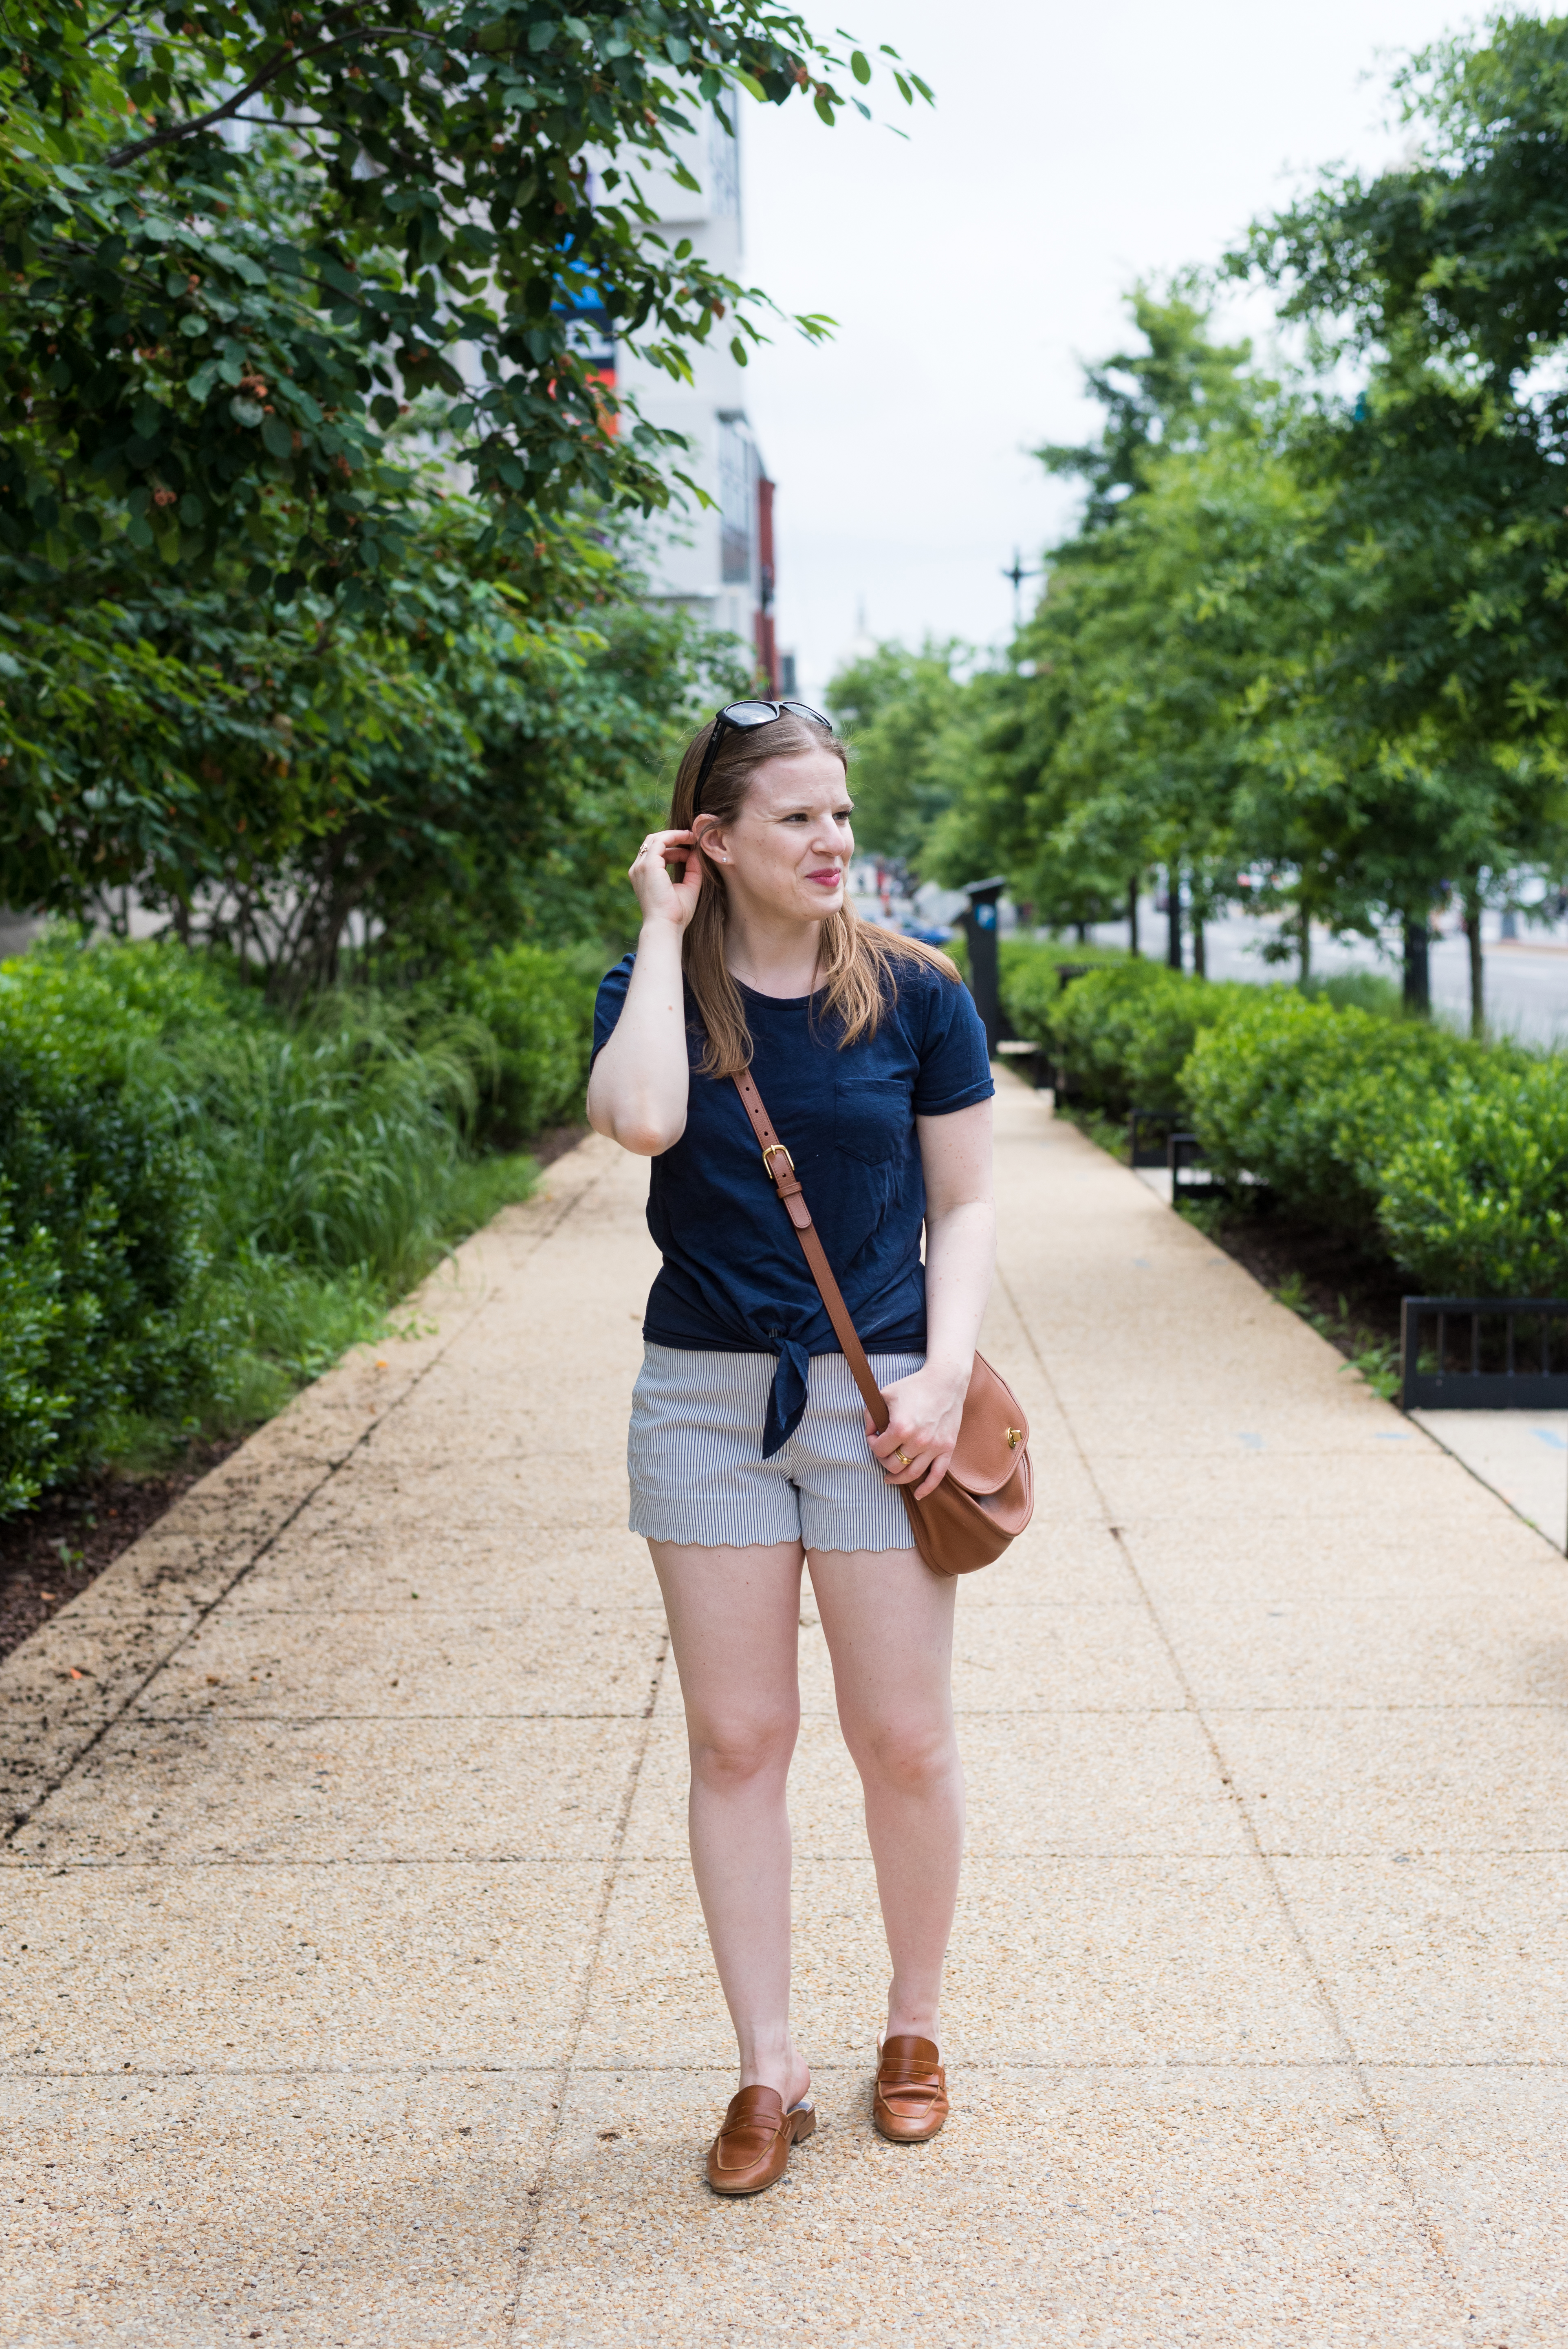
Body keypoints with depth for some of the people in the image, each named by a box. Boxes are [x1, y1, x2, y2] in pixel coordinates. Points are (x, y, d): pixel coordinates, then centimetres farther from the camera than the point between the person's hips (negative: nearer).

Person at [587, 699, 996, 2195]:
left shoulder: (912, 991, -1)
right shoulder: (654, 991, -1)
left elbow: (966, 1204, 3)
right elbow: (642, 1118, -24)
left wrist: (947, 1371, -11)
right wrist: (666, 932, -14)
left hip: (876, 1395, 0)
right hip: (705, 1398, 1)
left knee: (904, 1742, 5)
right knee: (735, 1740, 6)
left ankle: (913, 2025, 29)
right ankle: (768, 2071, 19)